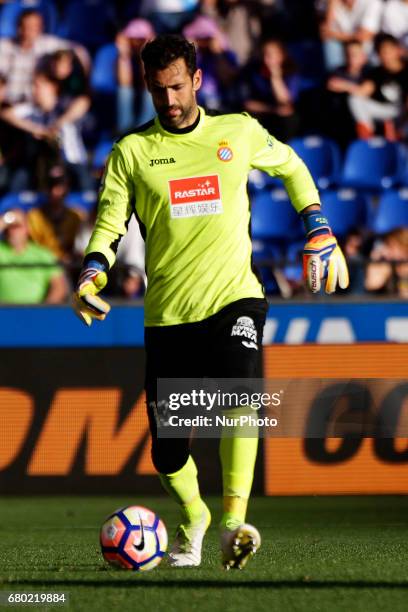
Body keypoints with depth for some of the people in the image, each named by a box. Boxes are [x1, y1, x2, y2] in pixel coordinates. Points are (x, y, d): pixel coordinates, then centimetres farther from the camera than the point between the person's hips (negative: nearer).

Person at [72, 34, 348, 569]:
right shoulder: (132, 151, 4)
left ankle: (233, 523, -35)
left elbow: (292, 168, 25)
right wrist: (92, 275, -12)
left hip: (234, 297, -1)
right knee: (167, 451, 1)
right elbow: (109, 222, 6)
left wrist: (319, 232, 17)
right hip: (167, 312, 1)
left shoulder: (239, 132, 7)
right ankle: (192, 518, 33)